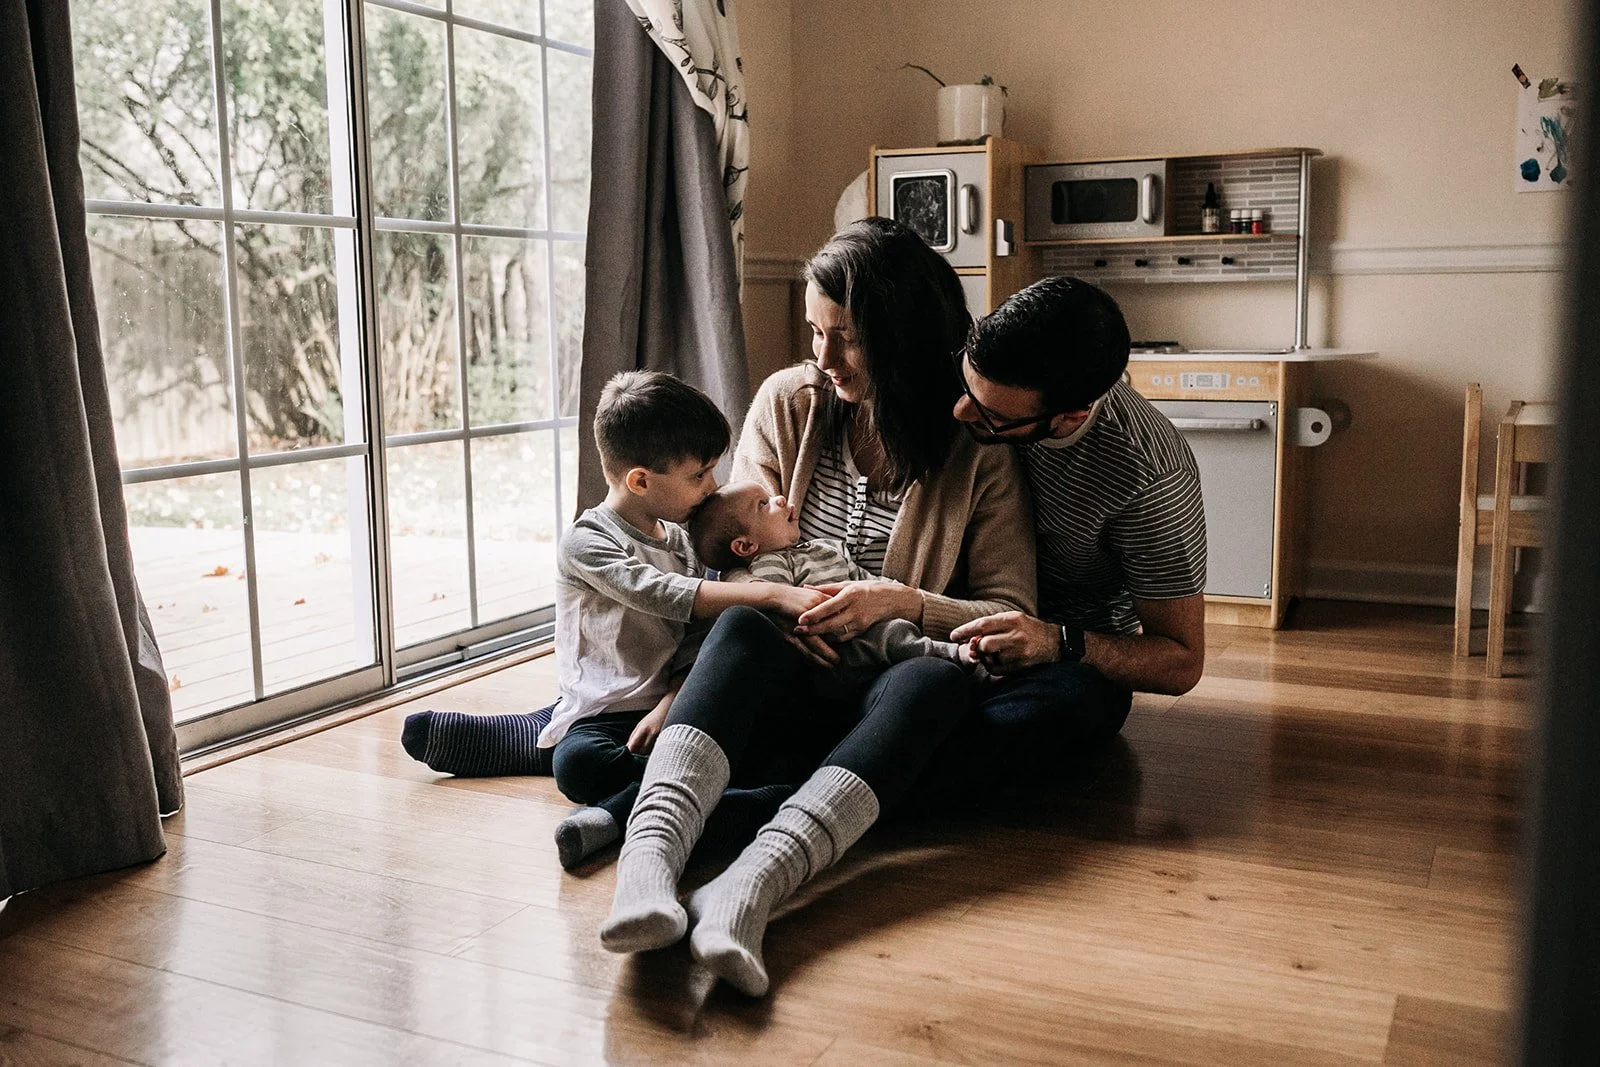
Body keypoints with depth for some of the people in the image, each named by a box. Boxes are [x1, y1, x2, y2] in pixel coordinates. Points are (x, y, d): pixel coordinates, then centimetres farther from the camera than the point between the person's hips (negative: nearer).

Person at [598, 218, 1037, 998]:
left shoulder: (978, 448, -2)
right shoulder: (788, 401, 7)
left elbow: (1012, 616, -4)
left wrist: (903, 602, -22)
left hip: (894, 679, -1)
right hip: (792, 675, 2)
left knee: (933, 680, -38)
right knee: (742, 632, -34)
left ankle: (749, 886, -58)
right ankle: (649, 855, -58)